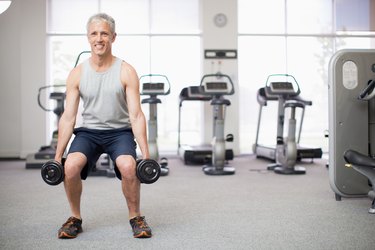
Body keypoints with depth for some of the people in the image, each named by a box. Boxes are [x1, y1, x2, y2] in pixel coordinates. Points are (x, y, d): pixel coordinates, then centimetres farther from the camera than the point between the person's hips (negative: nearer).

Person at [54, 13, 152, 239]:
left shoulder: (126, 72, -7)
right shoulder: (77, 74, -1)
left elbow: (136, 115, -11)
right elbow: (68, 117, -1)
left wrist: (145, 153, -18)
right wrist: (57, 156, -4)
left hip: (120, 131, -2)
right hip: (89, 131, 2)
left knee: (128, 166, -32)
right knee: (71, 166, -28)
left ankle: (136, 217, -5)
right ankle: (75, 218, -1)